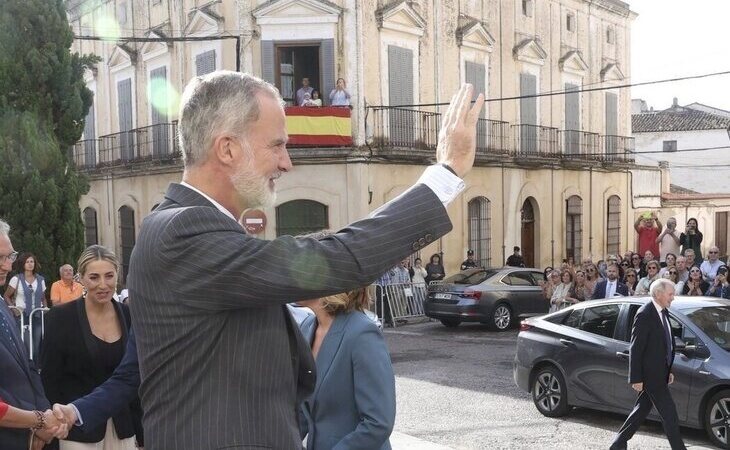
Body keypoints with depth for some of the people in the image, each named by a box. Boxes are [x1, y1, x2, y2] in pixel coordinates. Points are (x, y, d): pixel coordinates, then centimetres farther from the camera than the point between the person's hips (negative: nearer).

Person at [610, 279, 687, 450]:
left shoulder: (664, 312, 9)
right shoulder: (645, 314, -19)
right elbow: (635, 349, -18)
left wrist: (668, 371, 18)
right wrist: (636, 378, -17)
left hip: (660, 373, 9)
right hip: (650, 373, -9)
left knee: (642, 410, 16)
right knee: (669, 413, -2)